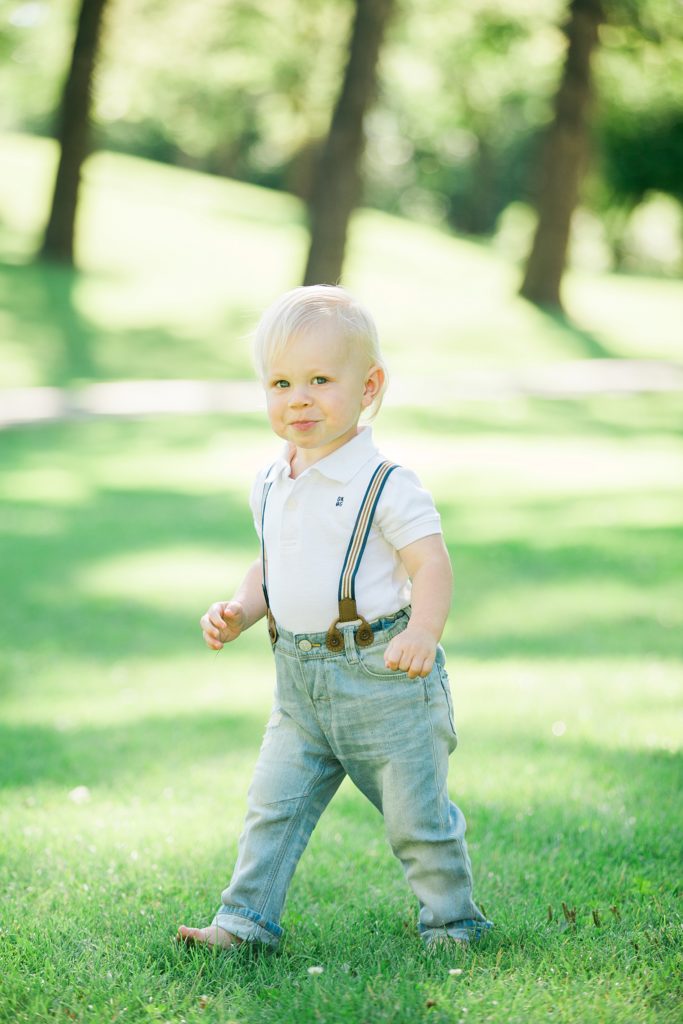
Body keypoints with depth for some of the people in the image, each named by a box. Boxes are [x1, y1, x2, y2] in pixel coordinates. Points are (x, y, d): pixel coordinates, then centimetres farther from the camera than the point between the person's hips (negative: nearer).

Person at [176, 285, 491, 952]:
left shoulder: (383, 484, -14)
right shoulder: (270, 486, 8)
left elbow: (431, 562, -18)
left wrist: (423, 632, -35)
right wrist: (237, 613, 5)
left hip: (381, 678, -6)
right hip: (299, 683, 6)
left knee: (415, 815, 6)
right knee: (273, 804, 7)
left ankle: (452, 922, 23)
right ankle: (246, 921, 16)